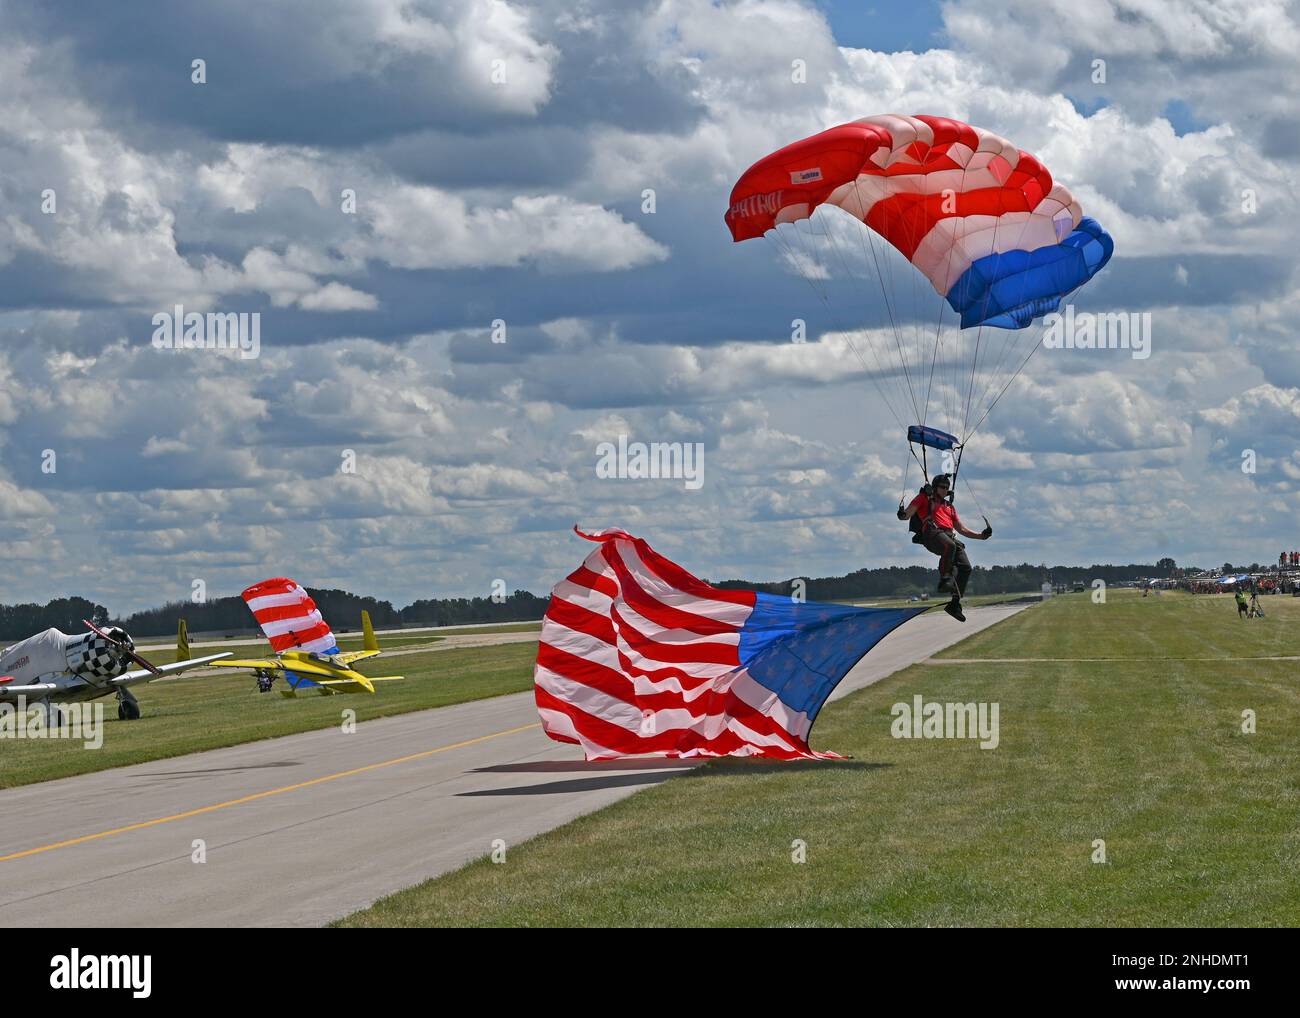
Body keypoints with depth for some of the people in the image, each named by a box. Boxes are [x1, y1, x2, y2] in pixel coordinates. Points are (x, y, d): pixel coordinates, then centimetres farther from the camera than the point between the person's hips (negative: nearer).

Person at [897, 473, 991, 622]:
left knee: (965, 567, -14)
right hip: (932, 532, -6)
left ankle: (955, 604, -13)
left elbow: (962, 529, 35)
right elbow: (907, 514, 8)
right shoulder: (924, 499, 20)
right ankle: (944, 580, -42)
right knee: (949, 546, -40)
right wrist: (902, 514, -17)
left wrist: (981, 536, 23)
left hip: (950, 536, 6)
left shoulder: (949, 507, 36)